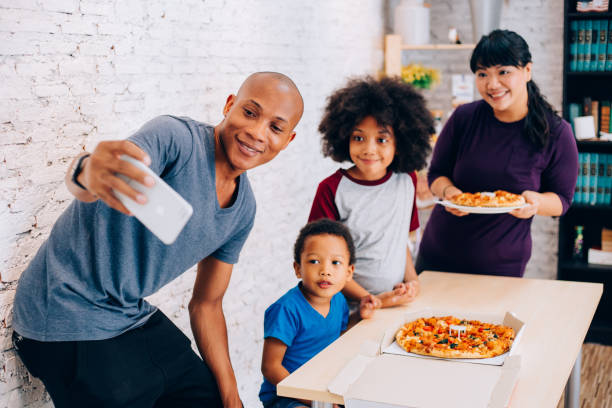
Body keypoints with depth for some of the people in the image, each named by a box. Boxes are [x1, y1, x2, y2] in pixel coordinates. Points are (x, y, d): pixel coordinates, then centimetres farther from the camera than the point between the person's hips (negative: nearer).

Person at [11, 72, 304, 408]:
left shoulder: (244, 208, 2)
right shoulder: (176, 137, -21)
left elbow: (206, 304, 9)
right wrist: (88, 172, -67)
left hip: (134, 316, 8)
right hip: (68, 318, -7)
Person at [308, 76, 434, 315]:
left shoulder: (406, 180, 7)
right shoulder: (332, 189, -8)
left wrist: (412, 280, 4)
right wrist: (369, 299, -13)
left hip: (399, 304, 4)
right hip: (349, 312, -4)